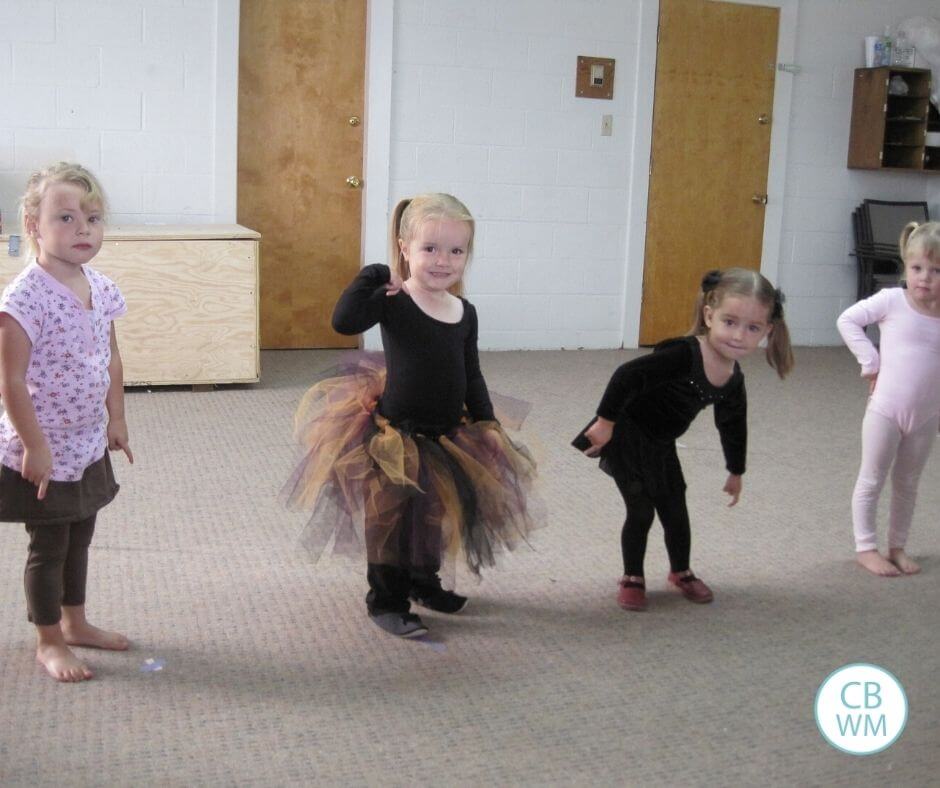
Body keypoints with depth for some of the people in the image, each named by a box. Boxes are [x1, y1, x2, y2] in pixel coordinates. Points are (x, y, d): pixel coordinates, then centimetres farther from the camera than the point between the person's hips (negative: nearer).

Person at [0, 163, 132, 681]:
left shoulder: (100, 289, 1)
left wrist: (116, 418, 12)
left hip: (88, 445, 7)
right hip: (42, 450, -7)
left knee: (79, 538, 20)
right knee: (48, 545, 6)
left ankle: (75, 623, 38)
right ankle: (49, 643, 22)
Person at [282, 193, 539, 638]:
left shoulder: (465, 313, 3)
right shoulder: (392, 302, -14)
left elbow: (471, 376, 11)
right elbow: (344, 321, -31)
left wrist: (487, 424, 8)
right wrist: (375, 277, -27)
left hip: (447, 438, 6)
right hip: (396, 435, -6)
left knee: (438, 514, 21)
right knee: (392, 518, 3)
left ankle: (425, 583, 43)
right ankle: (387, 601, 20)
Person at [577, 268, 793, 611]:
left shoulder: (733, 381, -7)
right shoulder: (683, 355, -32)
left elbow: (733, 427, 11)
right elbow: (627, 376, -34)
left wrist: (736, 472, 22)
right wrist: (605, 421, -28)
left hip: (661, 447, 7)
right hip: (625, 437, -7)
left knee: (675, 511, 14)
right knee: (641, 511, -3)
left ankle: (681, 572, 37)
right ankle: (632, 579, 18)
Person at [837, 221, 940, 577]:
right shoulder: (892, 300, -11)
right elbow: (847, 320, -7)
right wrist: (870, 361, -10)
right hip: (886, 411, -3)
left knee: (907, 484, 16)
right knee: (872, 481, 7)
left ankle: (897, 547, 30)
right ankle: (866, 548, 19)